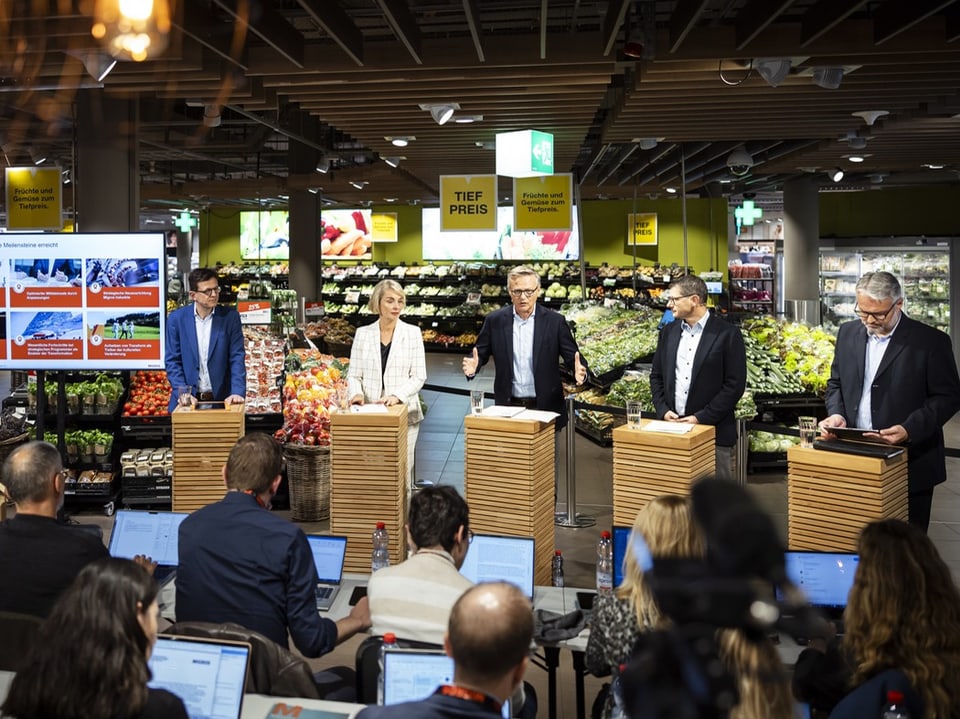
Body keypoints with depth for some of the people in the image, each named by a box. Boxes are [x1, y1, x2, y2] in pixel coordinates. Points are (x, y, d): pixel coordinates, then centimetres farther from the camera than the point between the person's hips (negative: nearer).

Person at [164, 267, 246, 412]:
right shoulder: (177, 318, -1)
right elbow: (172, 360, -1)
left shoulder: (230, 316, -2)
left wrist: (237, 392, -18)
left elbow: (237, 357, -5)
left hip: (221, 399, 0)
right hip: (188, 400, 0)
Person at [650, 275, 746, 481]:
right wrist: (663, 410, -1)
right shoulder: (668, 332, 10)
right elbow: (656, 375, 15)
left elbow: (735, 384, -9)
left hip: (714, 432, -4)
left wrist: (701, 418, -13)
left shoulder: (728, 334, -6)